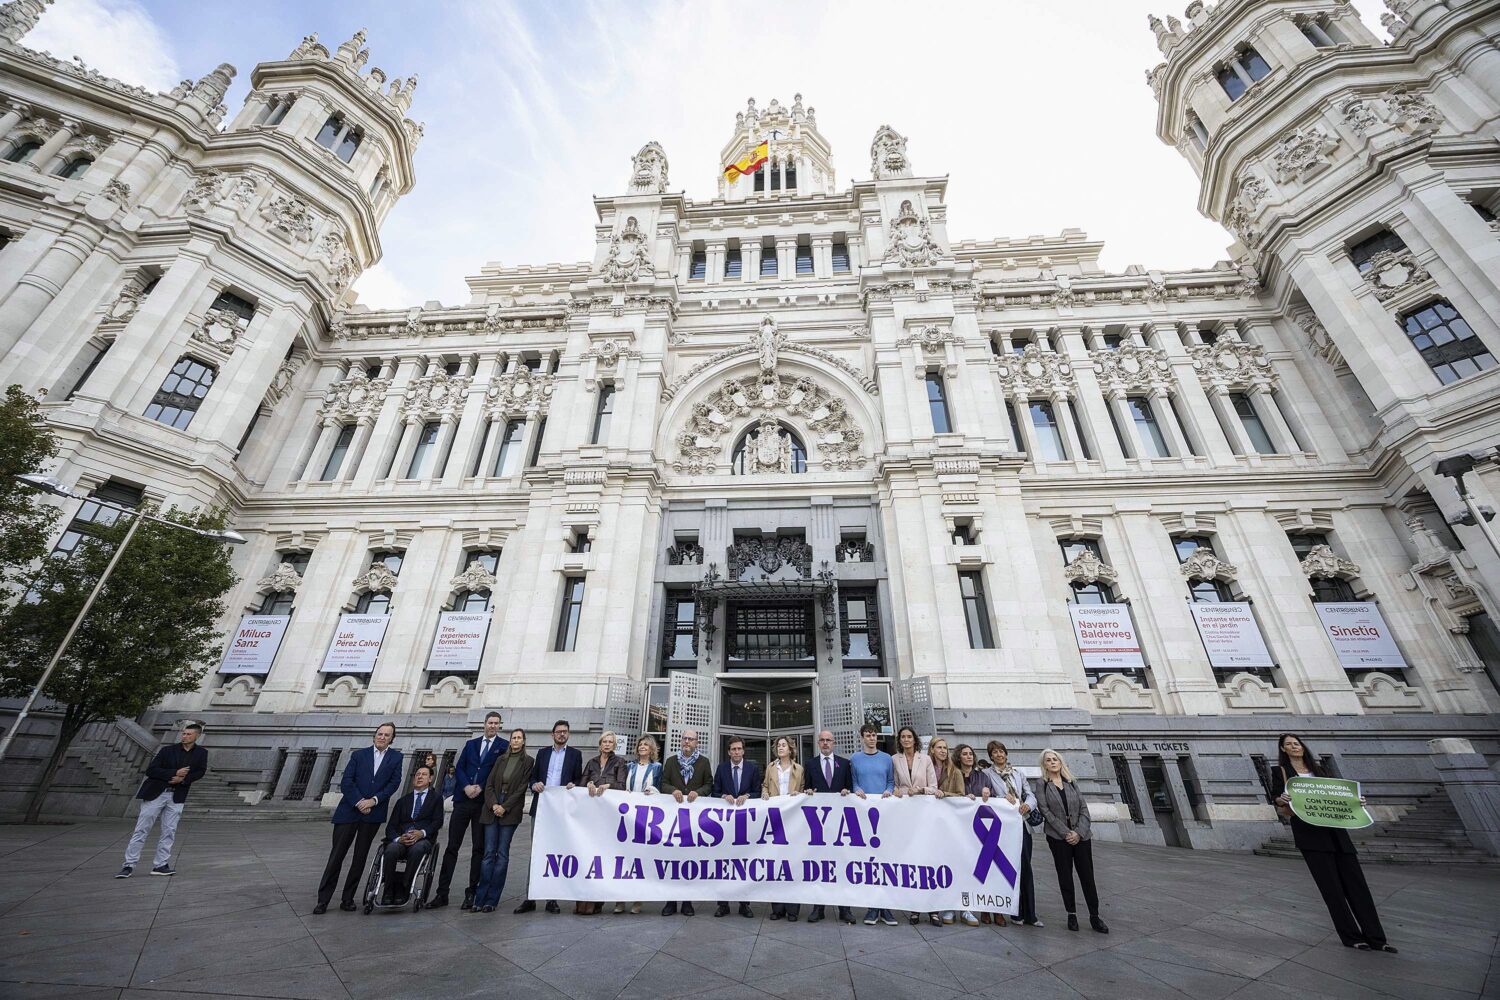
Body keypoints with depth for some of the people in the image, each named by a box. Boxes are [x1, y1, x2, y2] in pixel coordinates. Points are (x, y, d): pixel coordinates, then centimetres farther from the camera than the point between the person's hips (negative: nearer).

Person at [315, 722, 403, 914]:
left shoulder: (396, 757, 6)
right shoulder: (359, 755, 6)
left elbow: (394, 783, -1)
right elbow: (345, 782, -1)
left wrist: (373, 800, -11)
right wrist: (359, 802, -12)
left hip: (373, 813, 1)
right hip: (349, 811, 0)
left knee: (360, 857, 8)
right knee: (336, 855, 3)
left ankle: (348, 899, 20)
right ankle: (323, 900, 17)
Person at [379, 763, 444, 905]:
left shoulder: (436, 797, 16)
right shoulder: (403, 800, 24)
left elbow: (438, 822, 4)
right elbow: (390, 827, 13)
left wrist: (422, 833, -15)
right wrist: (398, 838, -10)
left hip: (423, 839, -3)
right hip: (401, 839, 3)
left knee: (416, 850, -36)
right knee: (391, 850, -31)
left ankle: (403, 891, -22)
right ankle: (389, 892, -19)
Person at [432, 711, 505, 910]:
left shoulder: (503, 747, 0)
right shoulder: (471, 744, 13)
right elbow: (459, 768, 7)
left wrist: (480, 788, -13)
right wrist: (466, 786, -9)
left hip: (484, 803, -3)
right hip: (463, 800, 3)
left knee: (479, 849, 5)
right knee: (452, 847, 5)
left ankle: (471, 893, 16)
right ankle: (442, 893, 17)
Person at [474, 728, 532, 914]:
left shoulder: (528, 762, 0)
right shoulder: (501, 759, 11)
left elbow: (522, 788, -5)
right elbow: (489, 784, 7)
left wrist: (504, 807, -11)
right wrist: (493, 804, -7)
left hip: (510, 812, -3)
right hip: (491, 810, 3)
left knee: (502, 854, 0)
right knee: (489, 853, 2)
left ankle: (492, 900, 7)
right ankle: (480, 898, 9)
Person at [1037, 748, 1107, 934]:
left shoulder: (1071, 783, 8)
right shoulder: (1042, 785, -2)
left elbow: (1084, 809, 4)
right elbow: (1046, 812, -7)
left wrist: (1079, 832, -8)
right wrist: (1066, 833, -12)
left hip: (1080, 836, 2)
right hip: (1058, 838, -2)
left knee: (1087, 876, 3)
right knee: (1065, 877, 5)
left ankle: (1094, 916, 14)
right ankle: (1072, 915, 18)